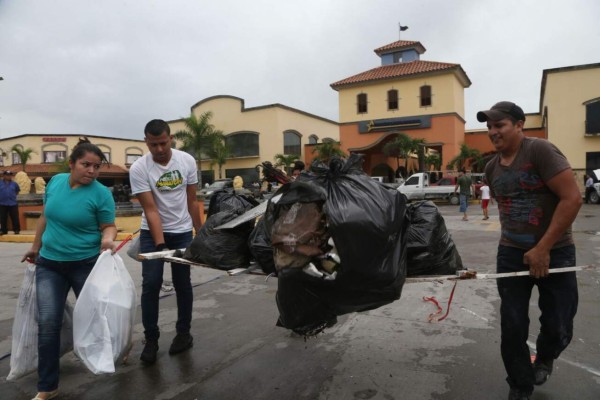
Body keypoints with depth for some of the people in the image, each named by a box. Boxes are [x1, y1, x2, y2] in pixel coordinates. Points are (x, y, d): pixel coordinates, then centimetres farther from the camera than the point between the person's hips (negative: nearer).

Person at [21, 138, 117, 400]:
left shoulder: (101, 193, -16)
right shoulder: (55, 181, -2)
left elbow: (109, 226, -10)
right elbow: (45, 216, 11)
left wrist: (107, 240, -33)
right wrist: (35, 246, 18)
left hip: (86, 264, -3)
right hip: (49, 264, 3)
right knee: (48, 323, -1)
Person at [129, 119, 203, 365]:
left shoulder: (187, 161, -8)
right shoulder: (138, 169, -15)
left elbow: (192, 201, 0)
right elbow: (150, 210, -18)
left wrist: (200, 231, 2)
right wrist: (160, 245, -24)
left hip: (182, 232, 1)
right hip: (151, 233, -1)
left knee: (183, 284, 8)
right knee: (150, 285, -2)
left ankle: (184, 333, 23)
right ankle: (151, 340, 14)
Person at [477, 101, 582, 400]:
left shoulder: (540, 150, -15)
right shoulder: (492, 168, 4)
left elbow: (572, 198, -20)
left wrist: (543, 248, -18)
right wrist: (513, 243, 9)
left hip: (555, 252, -4)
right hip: (511, 254, 4)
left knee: (558, 327, 6)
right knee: (512, 327, 5)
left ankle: (544, 358, 41)